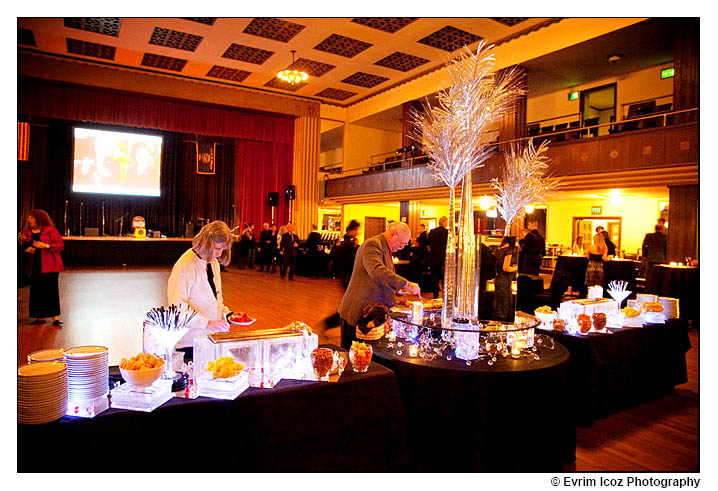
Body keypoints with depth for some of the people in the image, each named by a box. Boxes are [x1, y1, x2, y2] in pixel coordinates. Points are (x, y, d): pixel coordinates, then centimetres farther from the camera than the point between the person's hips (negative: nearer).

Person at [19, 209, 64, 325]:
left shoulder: (51, 230, -4)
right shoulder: (27, 232, 11)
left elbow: (60, 245, -7)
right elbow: (24, 246, 23)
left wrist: (46, 246, -19)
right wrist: (26, 249, 0)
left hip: (49, 266, -5)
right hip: (34, 267, 5)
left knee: (52, 290, -5)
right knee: (36, 291, 5)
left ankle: (55, 317, 0)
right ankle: (40, 317, 14)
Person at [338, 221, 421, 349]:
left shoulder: (386, 249, 17)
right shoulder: (372, 245, -16)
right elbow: (377, 271, -33)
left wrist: (396, 291, 13)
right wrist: (406, 284, -32)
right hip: (358, 311, -9)